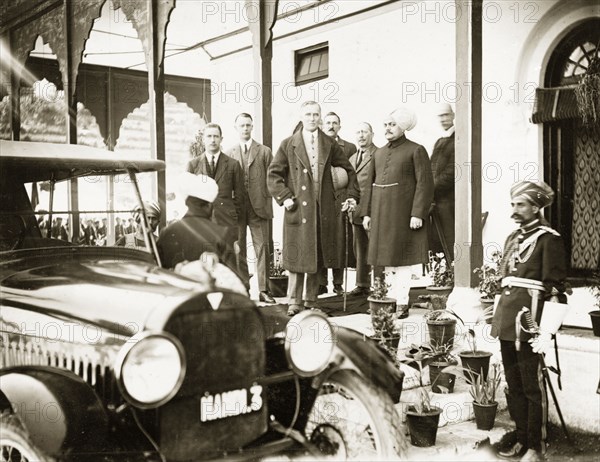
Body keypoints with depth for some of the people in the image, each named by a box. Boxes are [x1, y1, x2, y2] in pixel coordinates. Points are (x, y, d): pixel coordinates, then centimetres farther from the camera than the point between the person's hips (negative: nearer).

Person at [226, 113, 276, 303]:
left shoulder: (264, 152, 7)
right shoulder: (229, 154, 9)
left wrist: (267, 205, -3)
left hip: (258, 207, -1)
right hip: (236, 208, 1)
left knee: (262, 248, -3)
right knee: (238, 250, 5)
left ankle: (264, 290, 2)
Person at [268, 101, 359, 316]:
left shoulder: (330, 145, 9)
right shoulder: (288, 145, 4)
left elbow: (349, 170, 17)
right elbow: (273, 174, 4)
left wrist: (352, 196, 8)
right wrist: (284, 197, -7)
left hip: (323, 210, 2)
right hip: (298, 208, -2)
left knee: (317, 257, 7)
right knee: (297, 256, -1)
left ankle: (310, 302, 18)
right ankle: (295, 302, 9)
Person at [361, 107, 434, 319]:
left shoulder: (416, 151, -3)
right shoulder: (378, 153, 15)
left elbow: (424, 184, -9)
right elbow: (370, 184, 17)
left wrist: (418, 214, -17)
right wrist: (366, 212, 10)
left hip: (403, 212, -6)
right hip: (381, 214, 6)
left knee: (402, 258, -4)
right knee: (387, 257, 8)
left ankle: (402, 303, 0)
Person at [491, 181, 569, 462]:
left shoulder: (548, 239, -6)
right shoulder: (513, 238, 16)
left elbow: (555, 288, -10)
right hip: (507, 321, 8)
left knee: (532, 386, 0)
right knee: (514, 385, 13)